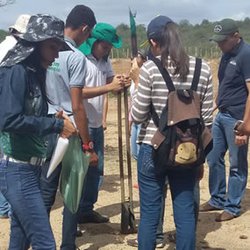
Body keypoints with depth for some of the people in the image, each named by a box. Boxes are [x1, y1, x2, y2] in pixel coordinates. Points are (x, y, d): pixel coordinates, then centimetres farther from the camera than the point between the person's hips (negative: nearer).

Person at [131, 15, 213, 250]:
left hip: (153, 150, -3)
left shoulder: (150, 68, -10)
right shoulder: (203, 68, 0)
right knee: (185, 213, 11)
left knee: (149, 214, 8)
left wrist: (138, 88, 12)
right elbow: (206, 118, 3)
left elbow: (137, 115, -7)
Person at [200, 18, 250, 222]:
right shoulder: (227, 54, 11)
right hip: (221, 115, 9)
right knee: (214, 158, 15)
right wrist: (216, 107, 16)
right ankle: (218, 200, 29)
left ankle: (233, 207, 17)